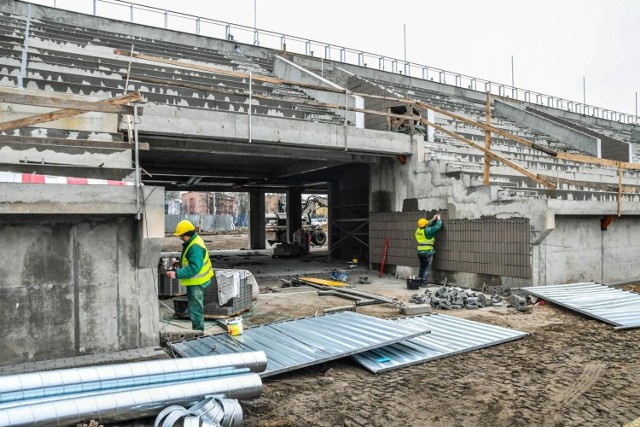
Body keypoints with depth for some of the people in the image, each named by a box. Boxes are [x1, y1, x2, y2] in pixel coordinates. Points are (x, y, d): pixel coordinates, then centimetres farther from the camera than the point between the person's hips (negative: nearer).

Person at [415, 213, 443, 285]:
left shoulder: (418, 230, 2)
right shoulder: (427, 231, -18)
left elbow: (427, 225, 20)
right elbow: (437, 226, -11)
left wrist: (433, 219, 22)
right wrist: (439, 219, 6)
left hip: (420, 251, 7)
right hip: (427, 252, -7)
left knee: (422, 267, 18)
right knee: (427, 268, 3)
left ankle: (419, 280, 19)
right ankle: (424, 281, 1)